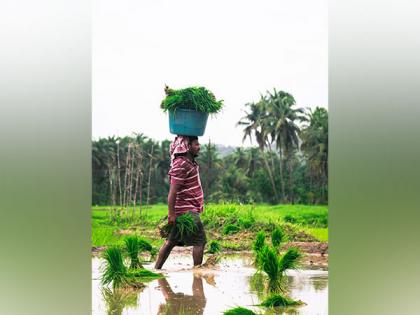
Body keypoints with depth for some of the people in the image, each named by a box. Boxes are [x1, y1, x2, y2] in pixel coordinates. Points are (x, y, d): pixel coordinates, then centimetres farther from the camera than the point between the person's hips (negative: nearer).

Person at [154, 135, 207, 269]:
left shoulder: (190, 162, 11)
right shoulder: (181, 165, -18)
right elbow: (172, 191, -22)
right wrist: (171, 213, -23)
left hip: (190, 210, 10)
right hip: (187, 211, -10)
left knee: (170, 242, 11)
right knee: (200, 241, -6)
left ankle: (157, 268, 15)